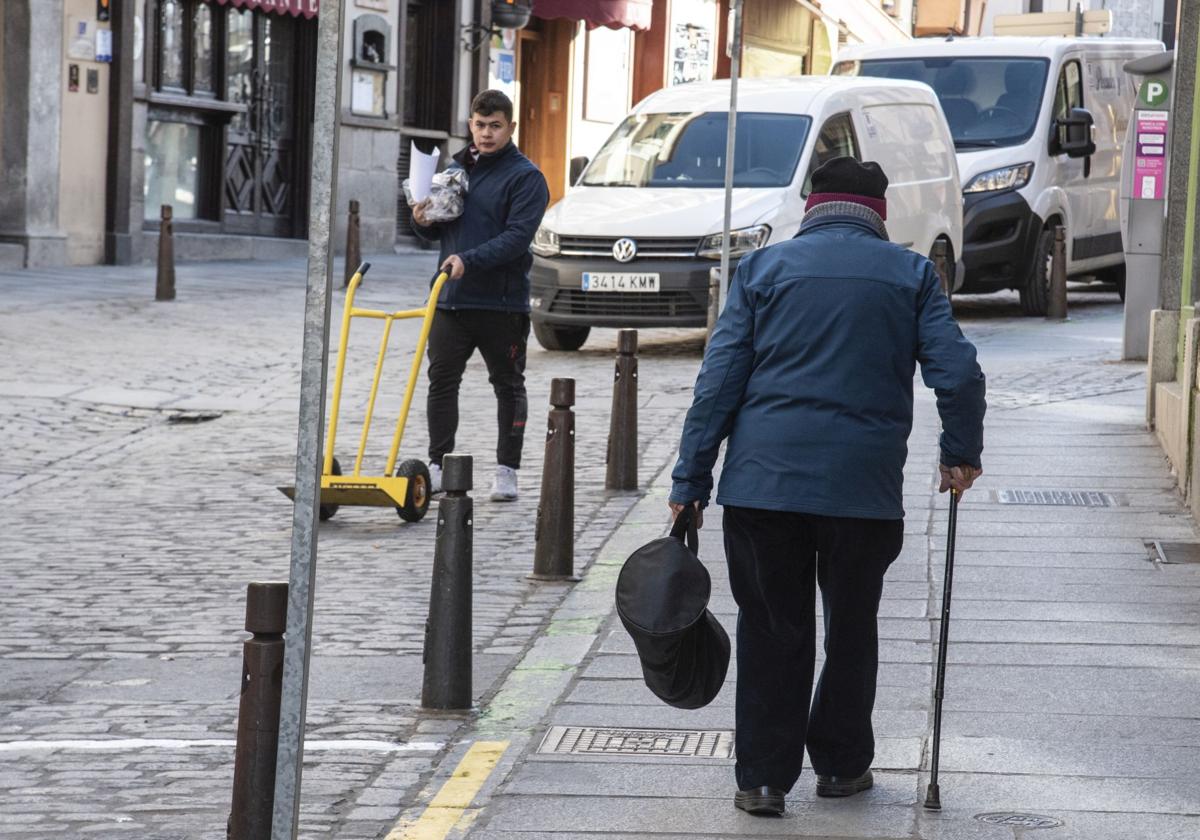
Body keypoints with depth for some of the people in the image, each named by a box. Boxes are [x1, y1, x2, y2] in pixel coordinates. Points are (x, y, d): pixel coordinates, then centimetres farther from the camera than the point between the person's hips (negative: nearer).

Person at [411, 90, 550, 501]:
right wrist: (423, 222, -3)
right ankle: (438, 466, 10)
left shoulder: (525, 177, -6)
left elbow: (517, 236, -18)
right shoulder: (455, 169, 13)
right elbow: (437, 231, 21)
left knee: (509, 386, 5)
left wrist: (469, 260, -28)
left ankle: (507, 471, 11)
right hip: (451, 298, 5)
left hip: (501, 301, -5)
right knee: (441, 381, 4)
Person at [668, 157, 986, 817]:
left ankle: (764, 776, 6)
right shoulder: (911, 274, 7)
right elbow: (958, 372, -1)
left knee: (771, 628, 8)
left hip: (764, 481, 0)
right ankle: (841, 763, 24)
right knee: (852, 626, 17)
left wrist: (690, 480, 3)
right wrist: (961, 455, 14)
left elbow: (719, 380, 1)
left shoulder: (763, 267, 6)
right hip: (866, 484, 0)